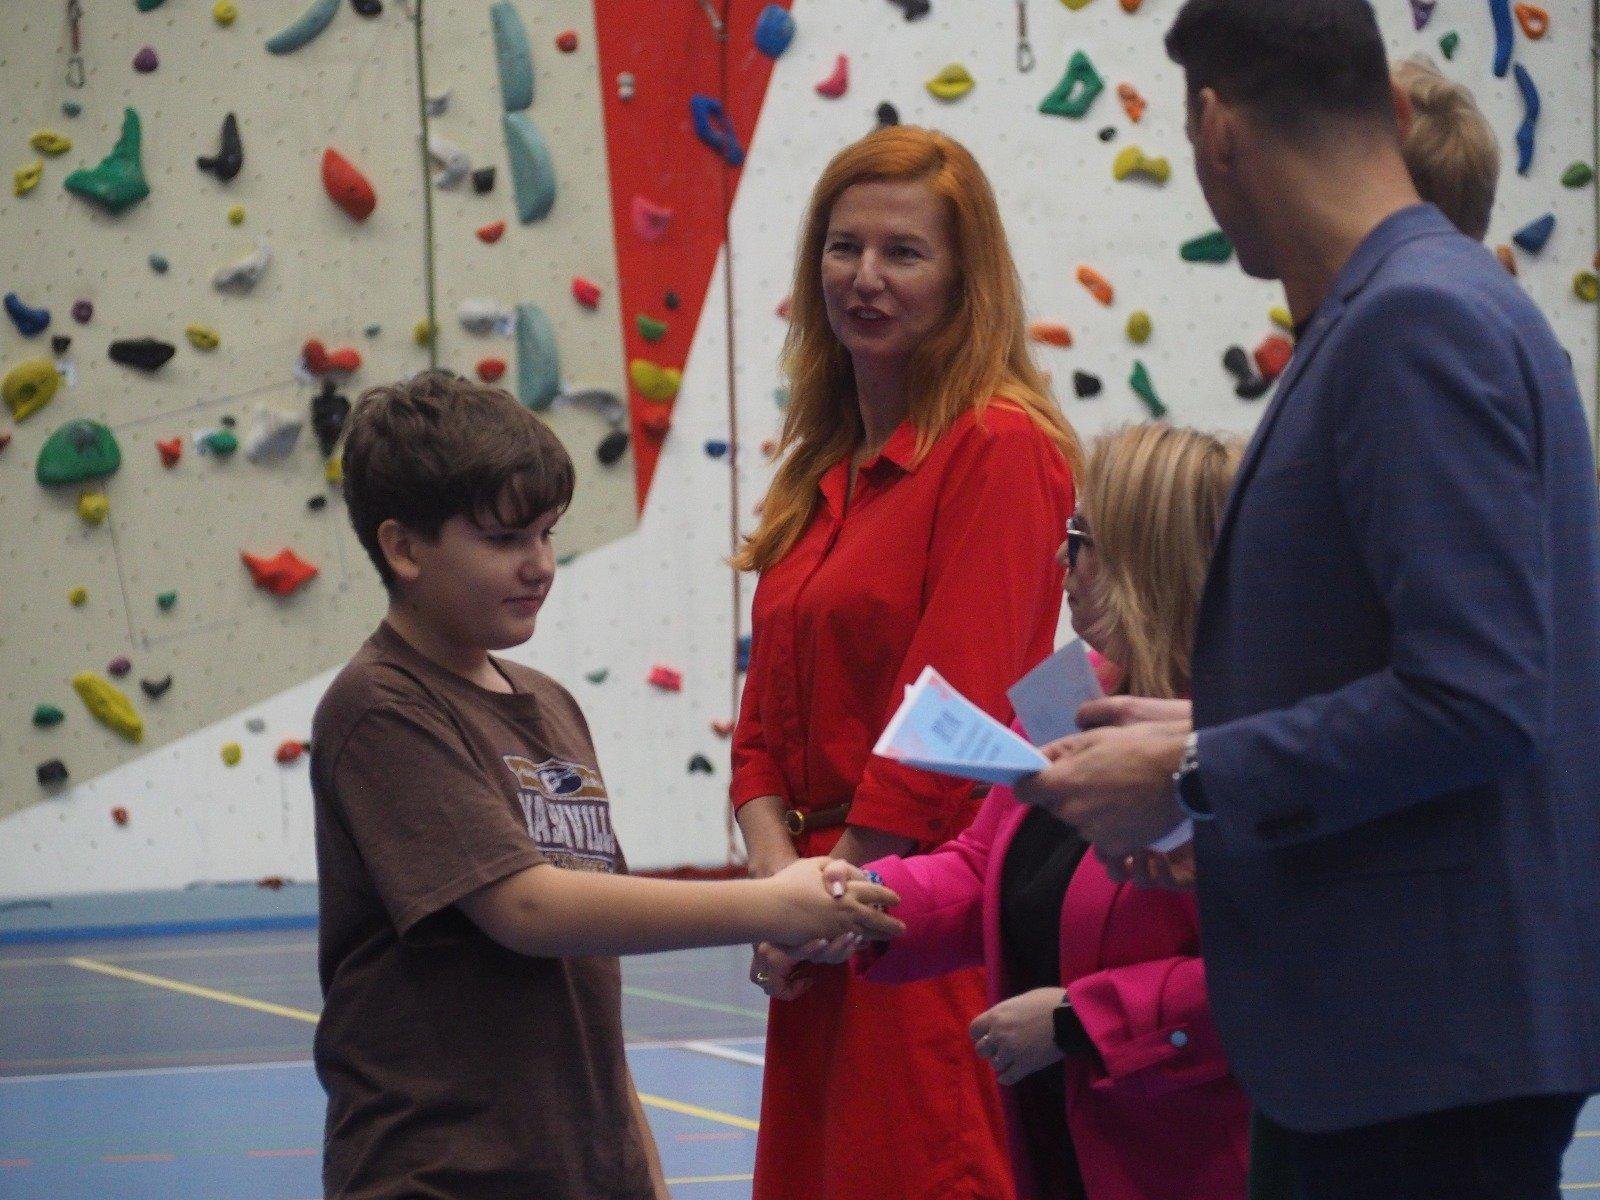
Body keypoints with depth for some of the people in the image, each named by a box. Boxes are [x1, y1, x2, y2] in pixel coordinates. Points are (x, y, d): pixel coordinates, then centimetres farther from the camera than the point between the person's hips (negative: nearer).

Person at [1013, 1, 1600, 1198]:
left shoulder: (1421, 323, -17)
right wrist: (1211, 741, 17)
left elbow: (1475, 697, -23)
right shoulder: (1420, 308, 13)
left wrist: (1194, 777, -14)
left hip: (1441, 1028, -10)